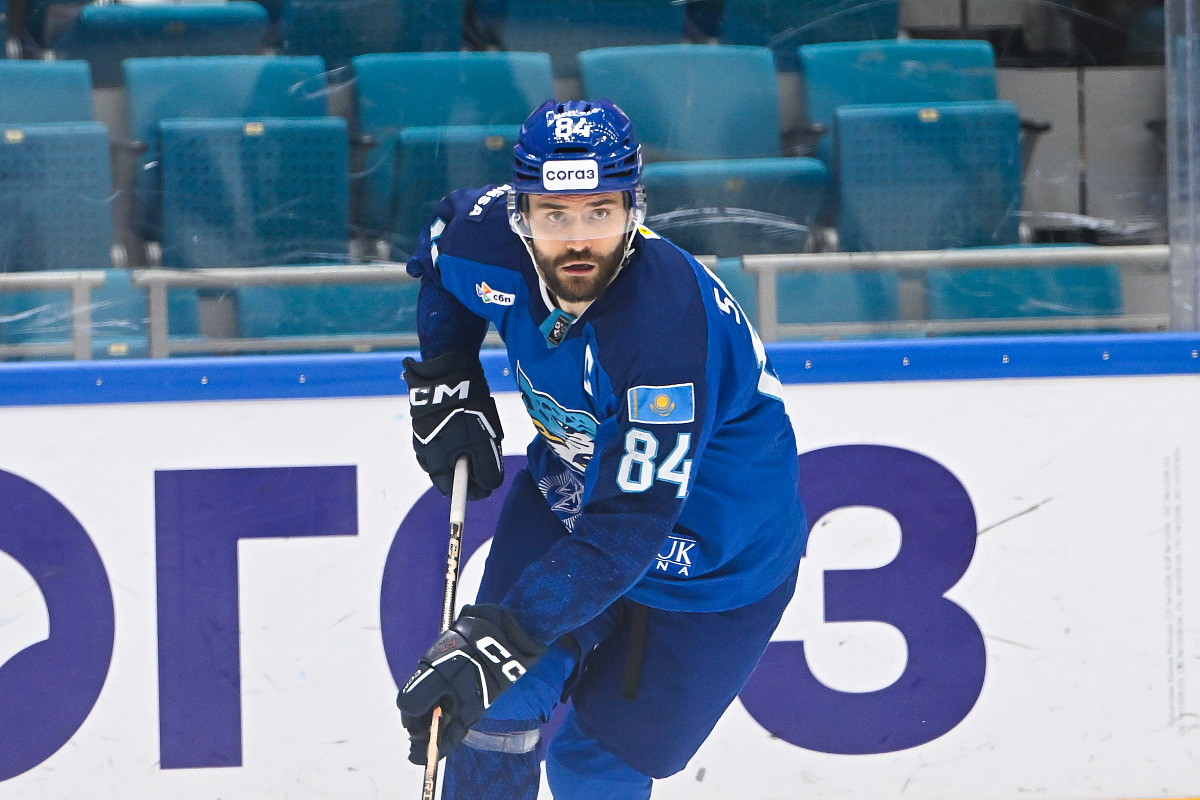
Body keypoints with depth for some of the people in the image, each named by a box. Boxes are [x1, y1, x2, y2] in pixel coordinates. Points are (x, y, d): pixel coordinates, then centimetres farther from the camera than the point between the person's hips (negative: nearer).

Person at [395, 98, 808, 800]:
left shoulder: (668, 326, -39)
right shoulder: (494, 242, -21)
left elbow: (623, 537, -41)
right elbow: (445, 248, 9)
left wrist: (498, 640, -46)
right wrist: (445, 390, 6)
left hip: (715, 560, -5)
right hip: (568, 490, 5)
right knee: (496, 712, -8)